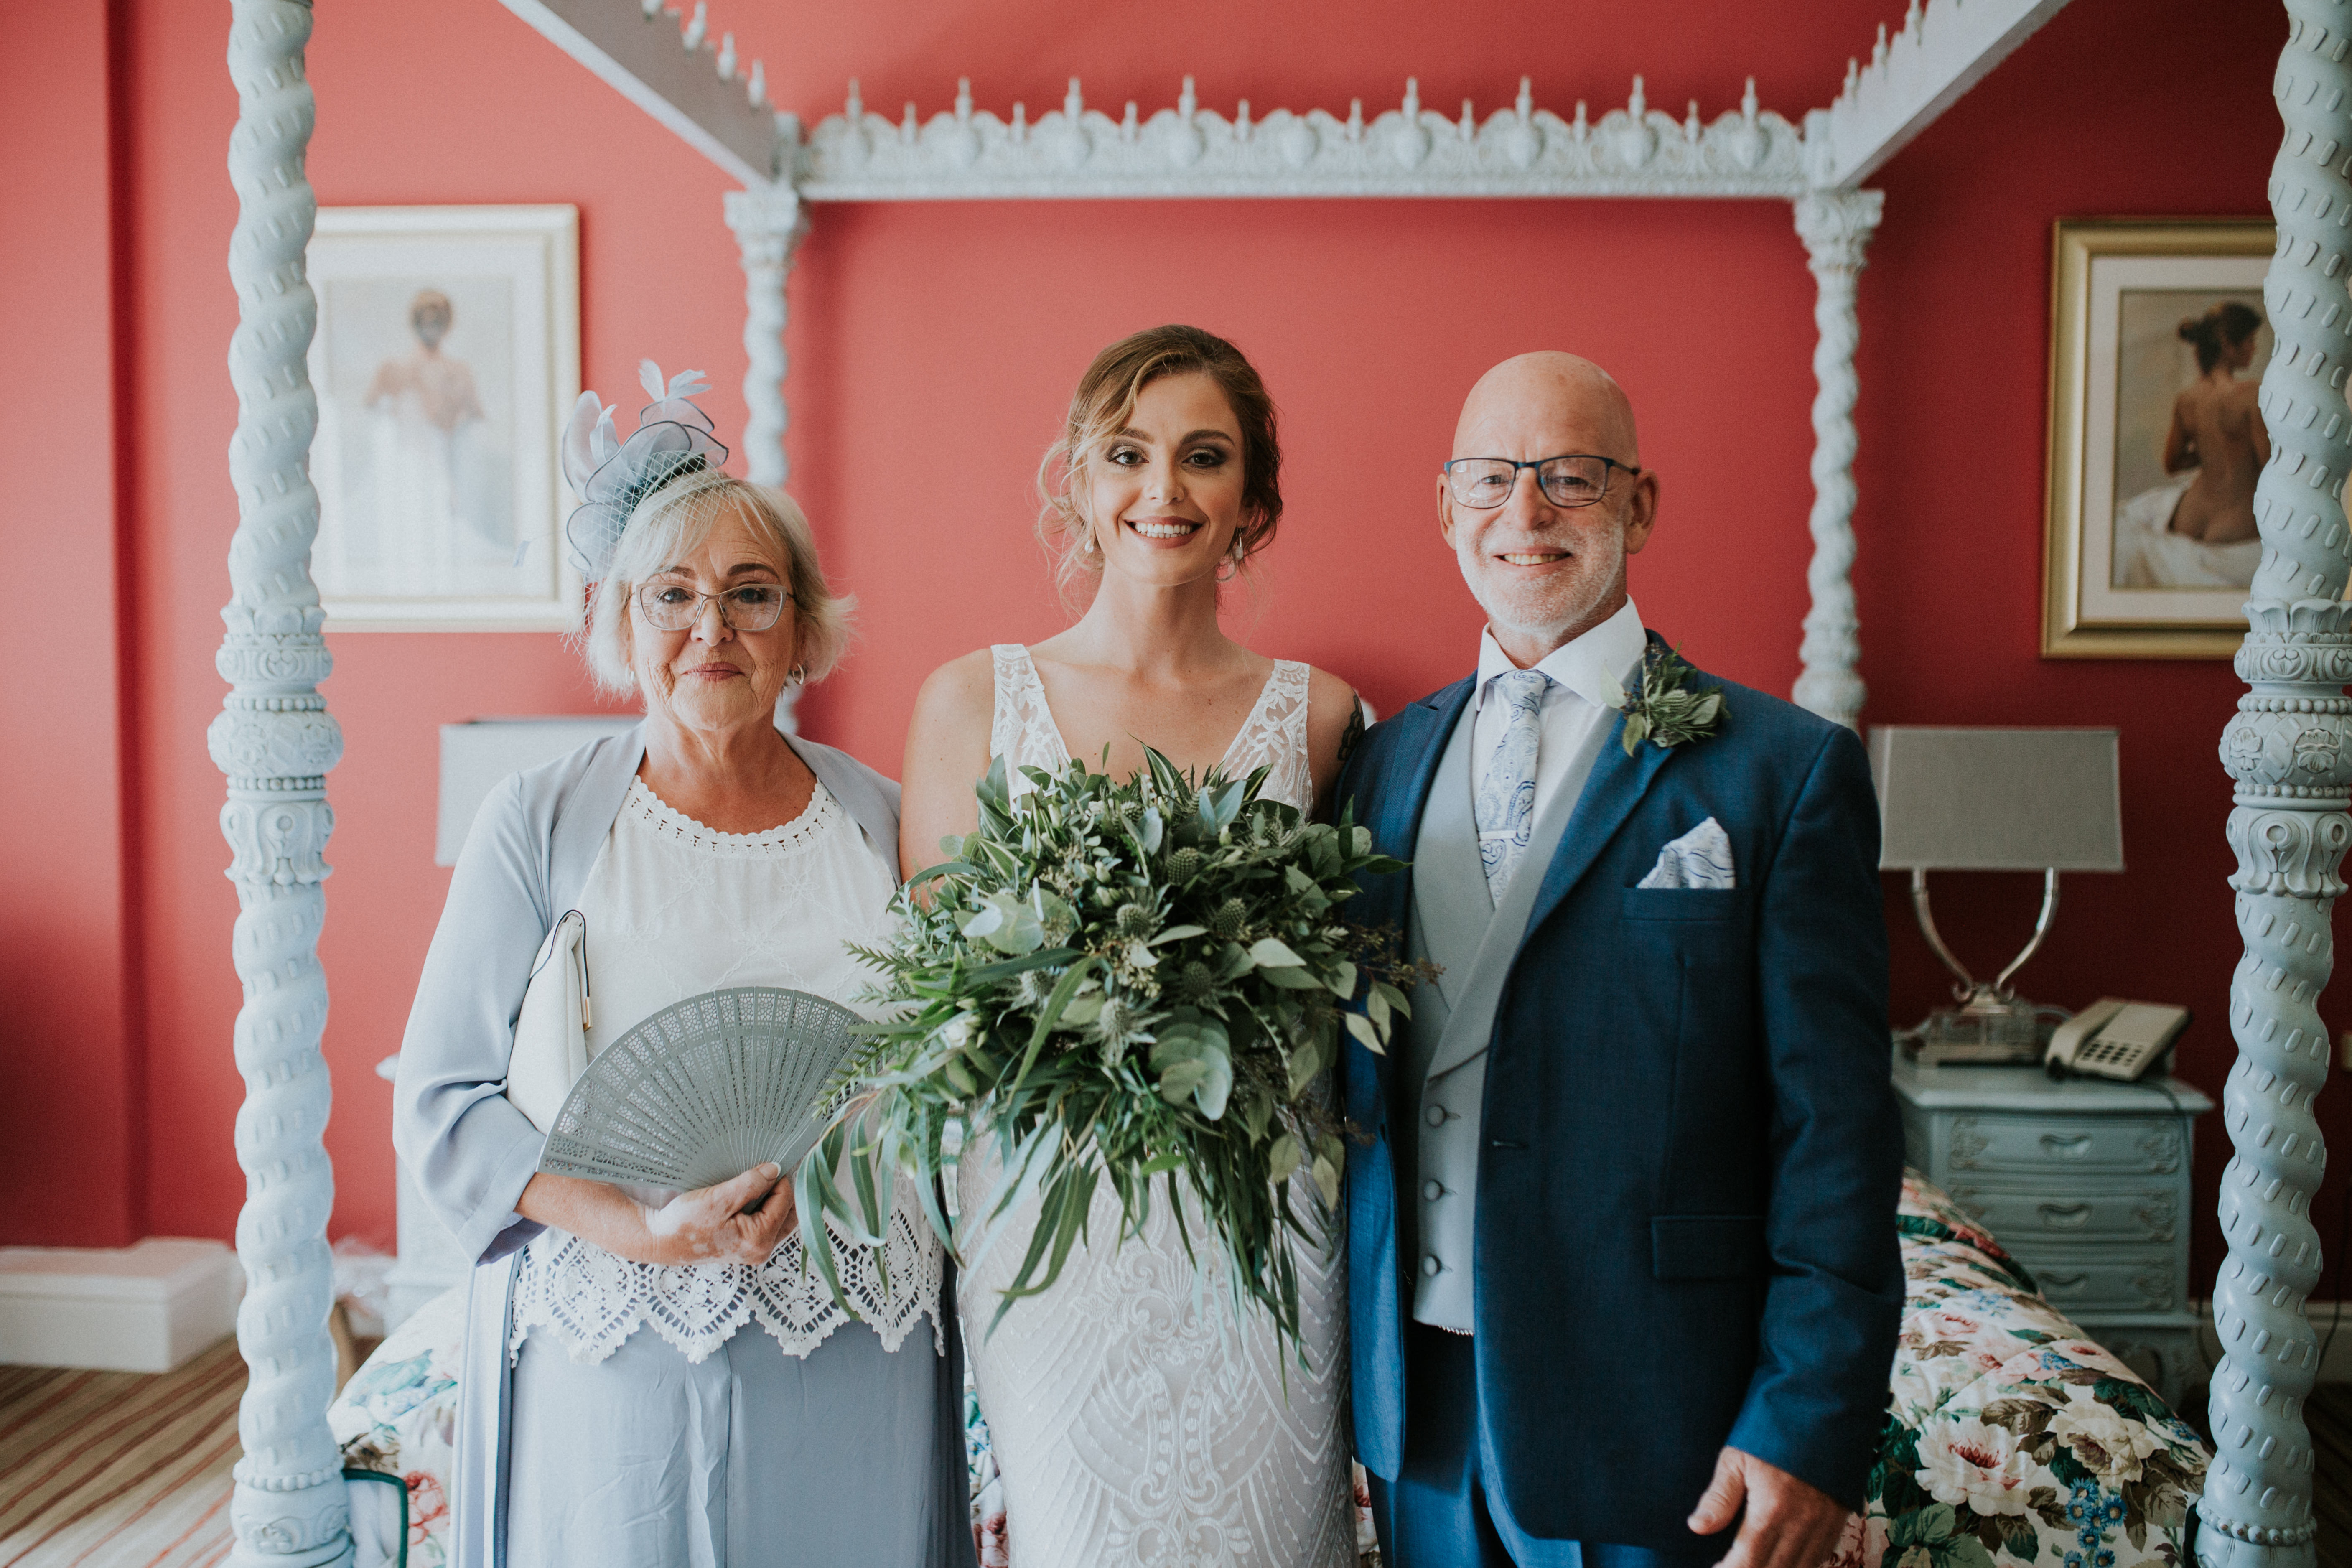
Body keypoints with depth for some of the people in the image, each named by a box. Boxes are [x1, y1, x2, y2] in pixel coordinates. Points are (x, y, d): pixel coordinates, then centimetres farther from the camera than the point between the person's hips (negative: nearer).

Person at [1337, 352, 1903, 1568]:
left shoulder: (1784, 770, -8)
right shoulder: (1386, 762, 7)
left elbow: (1837, 1128, -10)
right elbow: (1352, 1072, 10)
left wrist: (1811, 1426, -13)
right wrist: (1342, 1359, 10)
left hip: (1642, 1420, -4)